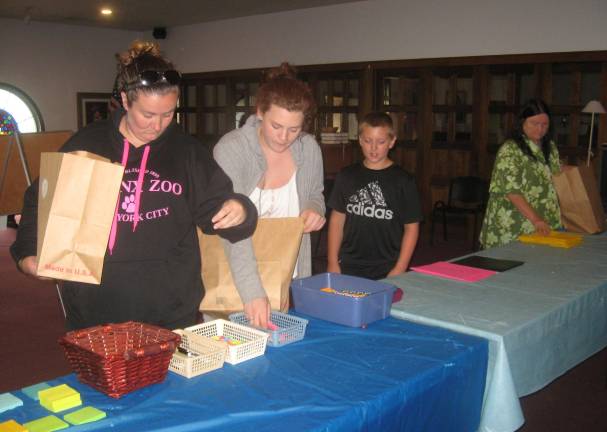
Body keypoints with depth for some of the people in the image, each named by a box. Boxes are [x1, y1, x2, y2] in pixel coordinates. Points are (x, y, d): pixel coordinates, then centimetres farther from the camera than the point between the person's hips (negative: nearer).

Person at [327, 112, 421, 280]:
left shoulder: (403, 181, -2)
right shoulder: (347, 176, 5)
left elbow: (411, 227, -1)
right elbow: (337, 219, 9)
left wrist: (399, 270, -8)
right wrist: (332, 263, 4)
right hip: (349, 268, 2)